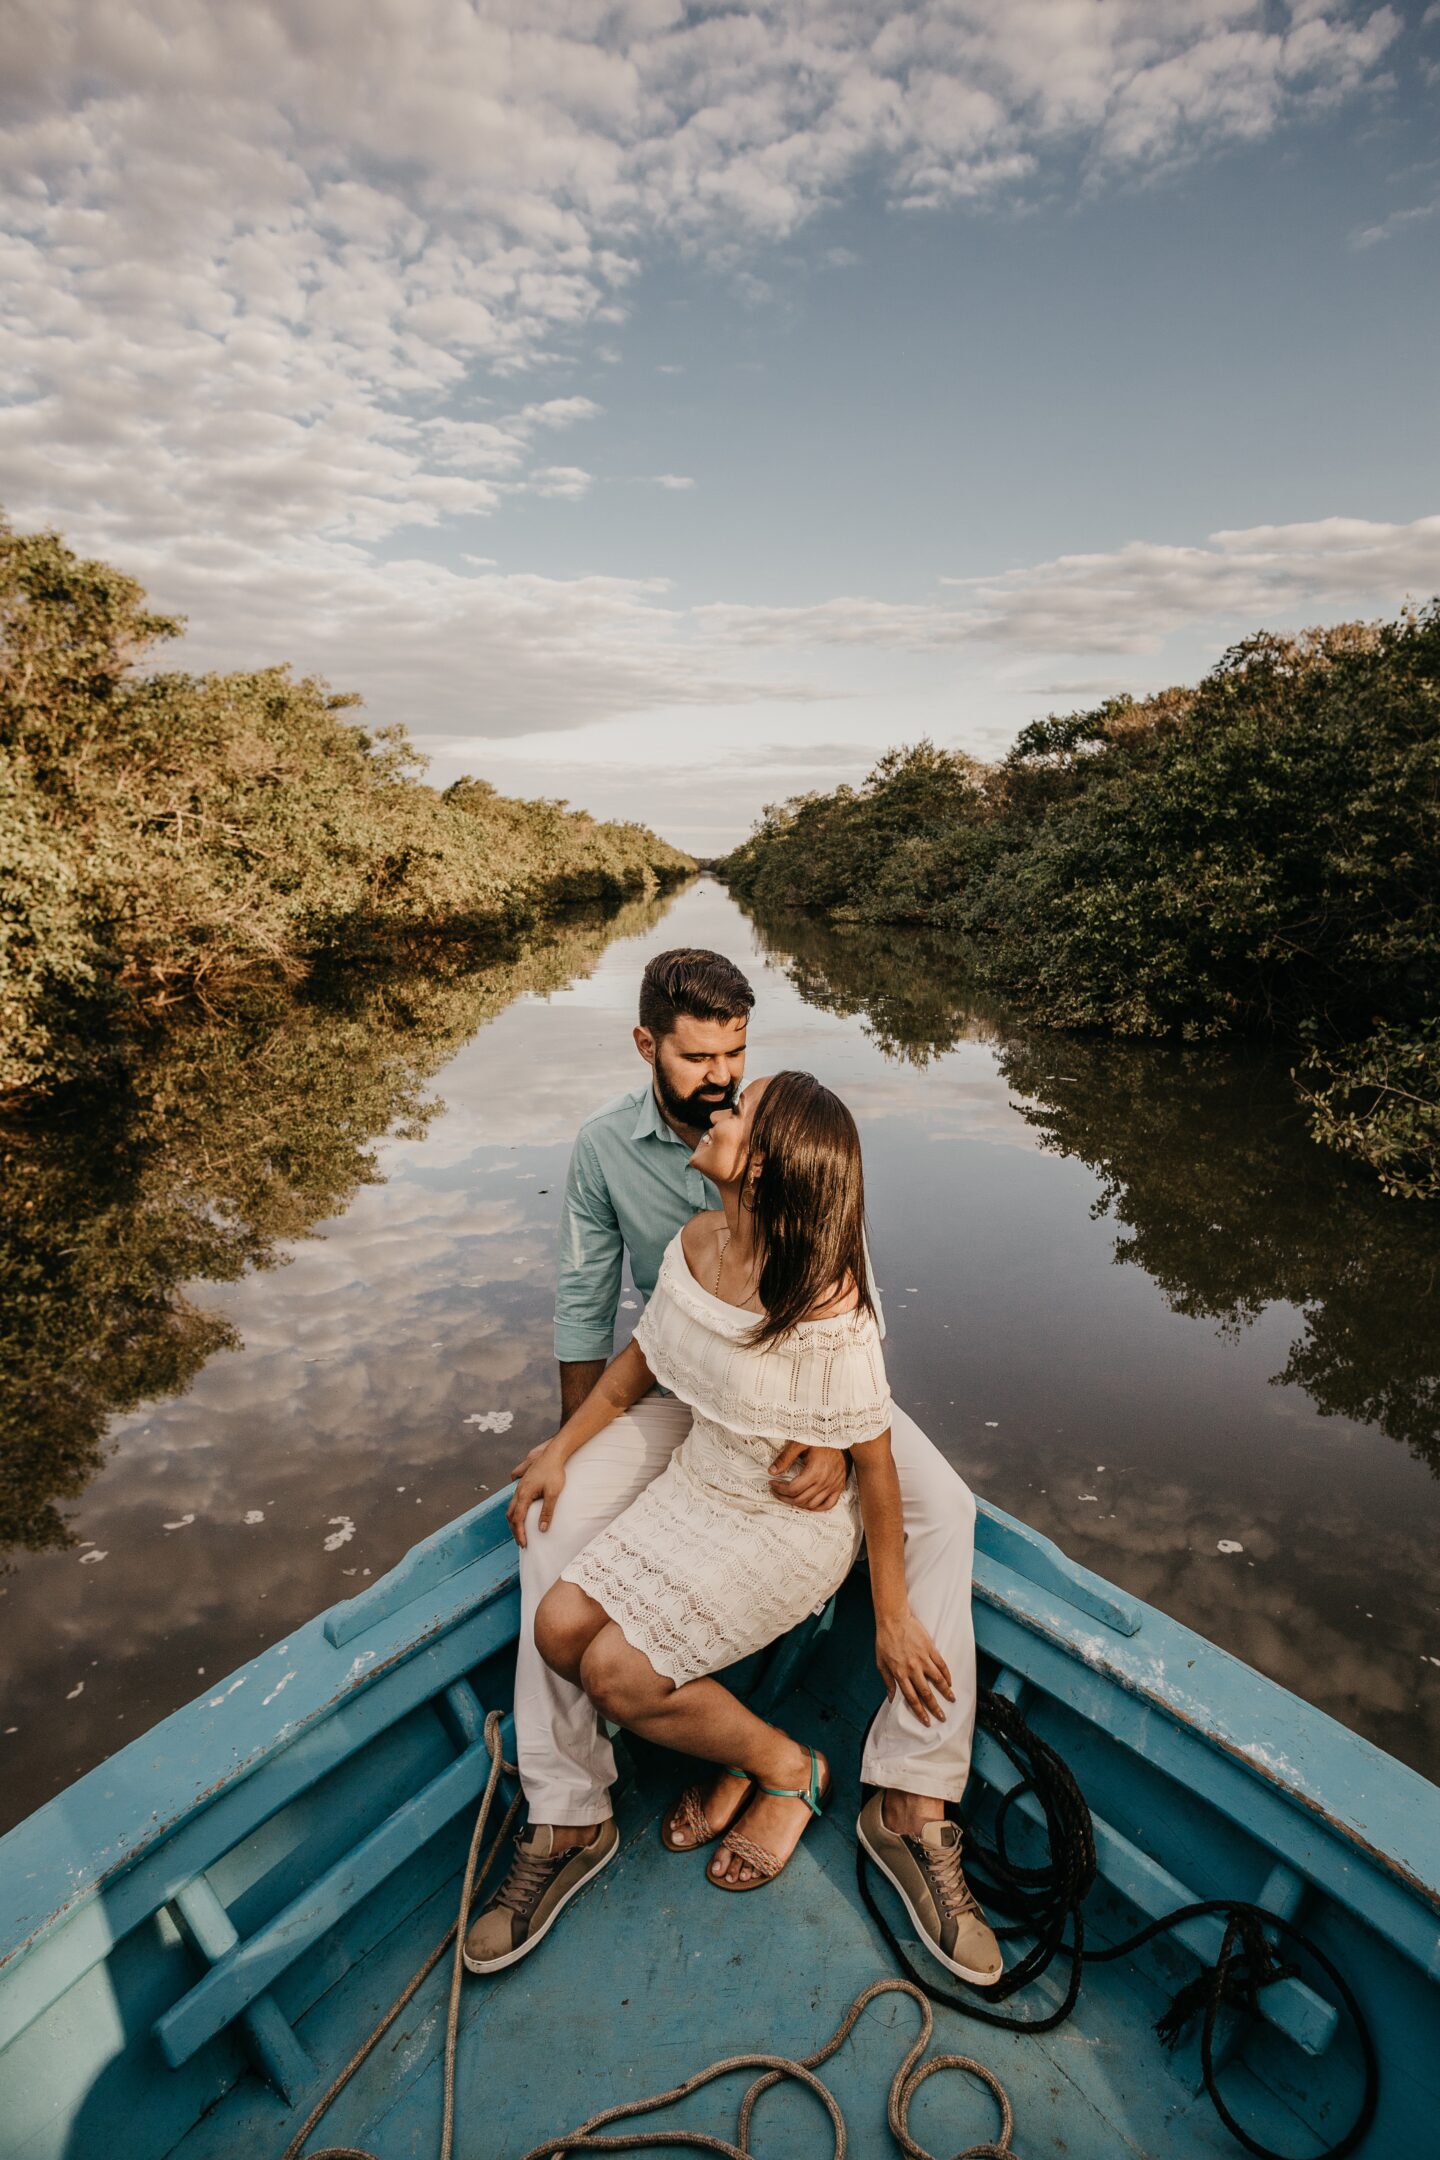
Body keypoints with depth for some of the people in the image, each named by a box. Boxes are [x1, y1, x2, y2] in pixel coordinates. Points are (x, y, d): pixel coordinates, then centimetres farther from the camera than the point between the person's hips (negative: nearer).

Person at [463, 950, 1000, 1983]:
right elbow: (585, 1304, 0)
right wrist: (574, 1442, -5)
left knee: (943, 1507, -21)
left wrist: (835, 1433, -27)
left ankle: (911, 1803, -7)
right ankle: (569, 1820, -1)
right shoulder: (605, 1148, -10)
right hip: (676, 1380, 1)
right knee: (554, 1524, -20)